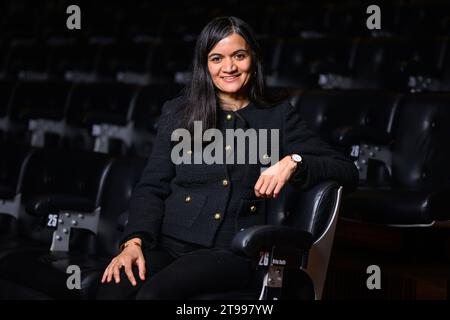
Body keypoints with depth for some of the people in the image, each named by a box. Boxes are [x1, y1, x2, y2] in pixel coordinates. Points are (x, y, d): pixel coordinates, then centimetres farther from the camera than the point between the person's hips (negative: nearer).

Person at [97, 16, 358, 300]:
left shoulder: (278, 116, 13)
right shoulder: (177, 112, 16)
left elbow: (348, 172, 8)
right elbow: (152, 188, 9)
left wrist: (293, 162, -11)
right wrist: (133, 242, -9)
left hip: (233, 250, -2)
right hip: (169, 242, 2)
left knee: (154, 292, -33)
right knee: (113, 289, -32)